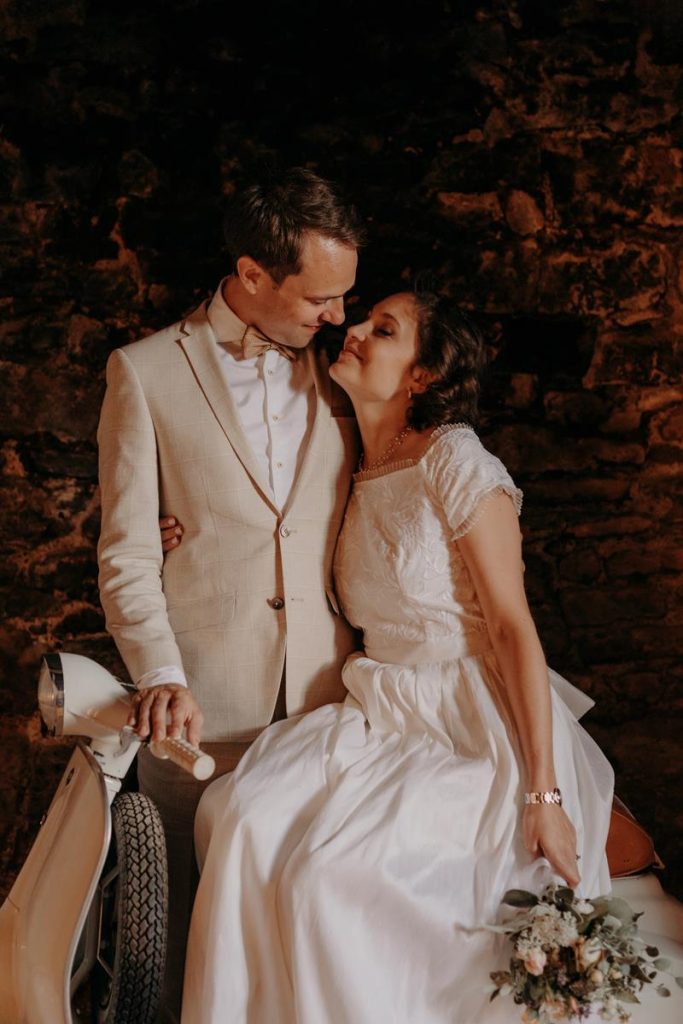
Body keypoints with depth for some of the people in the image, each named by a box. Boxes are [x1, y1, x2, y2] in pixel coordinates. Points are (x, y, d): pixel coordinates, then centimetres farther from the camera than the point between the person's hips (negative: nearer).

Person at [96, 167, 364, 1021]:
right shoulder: (146, 372, 0)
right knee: (193, 912, 7)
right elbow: (127, 556, -4)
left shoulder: (334, 375, 10)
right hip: (202, 703, -2)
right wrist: (160, 677, -17)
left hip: (323, 696, 3)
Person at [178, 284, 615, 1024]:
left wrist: (545, 793, -19)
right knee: (240, 814, -17)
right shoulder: (357, 479, 12)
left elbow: (513, 627, -14)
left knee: (327, 869, -24)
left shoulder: (454, 461, -12)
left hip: (474, 735, -6)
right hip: (378, 717, 7)